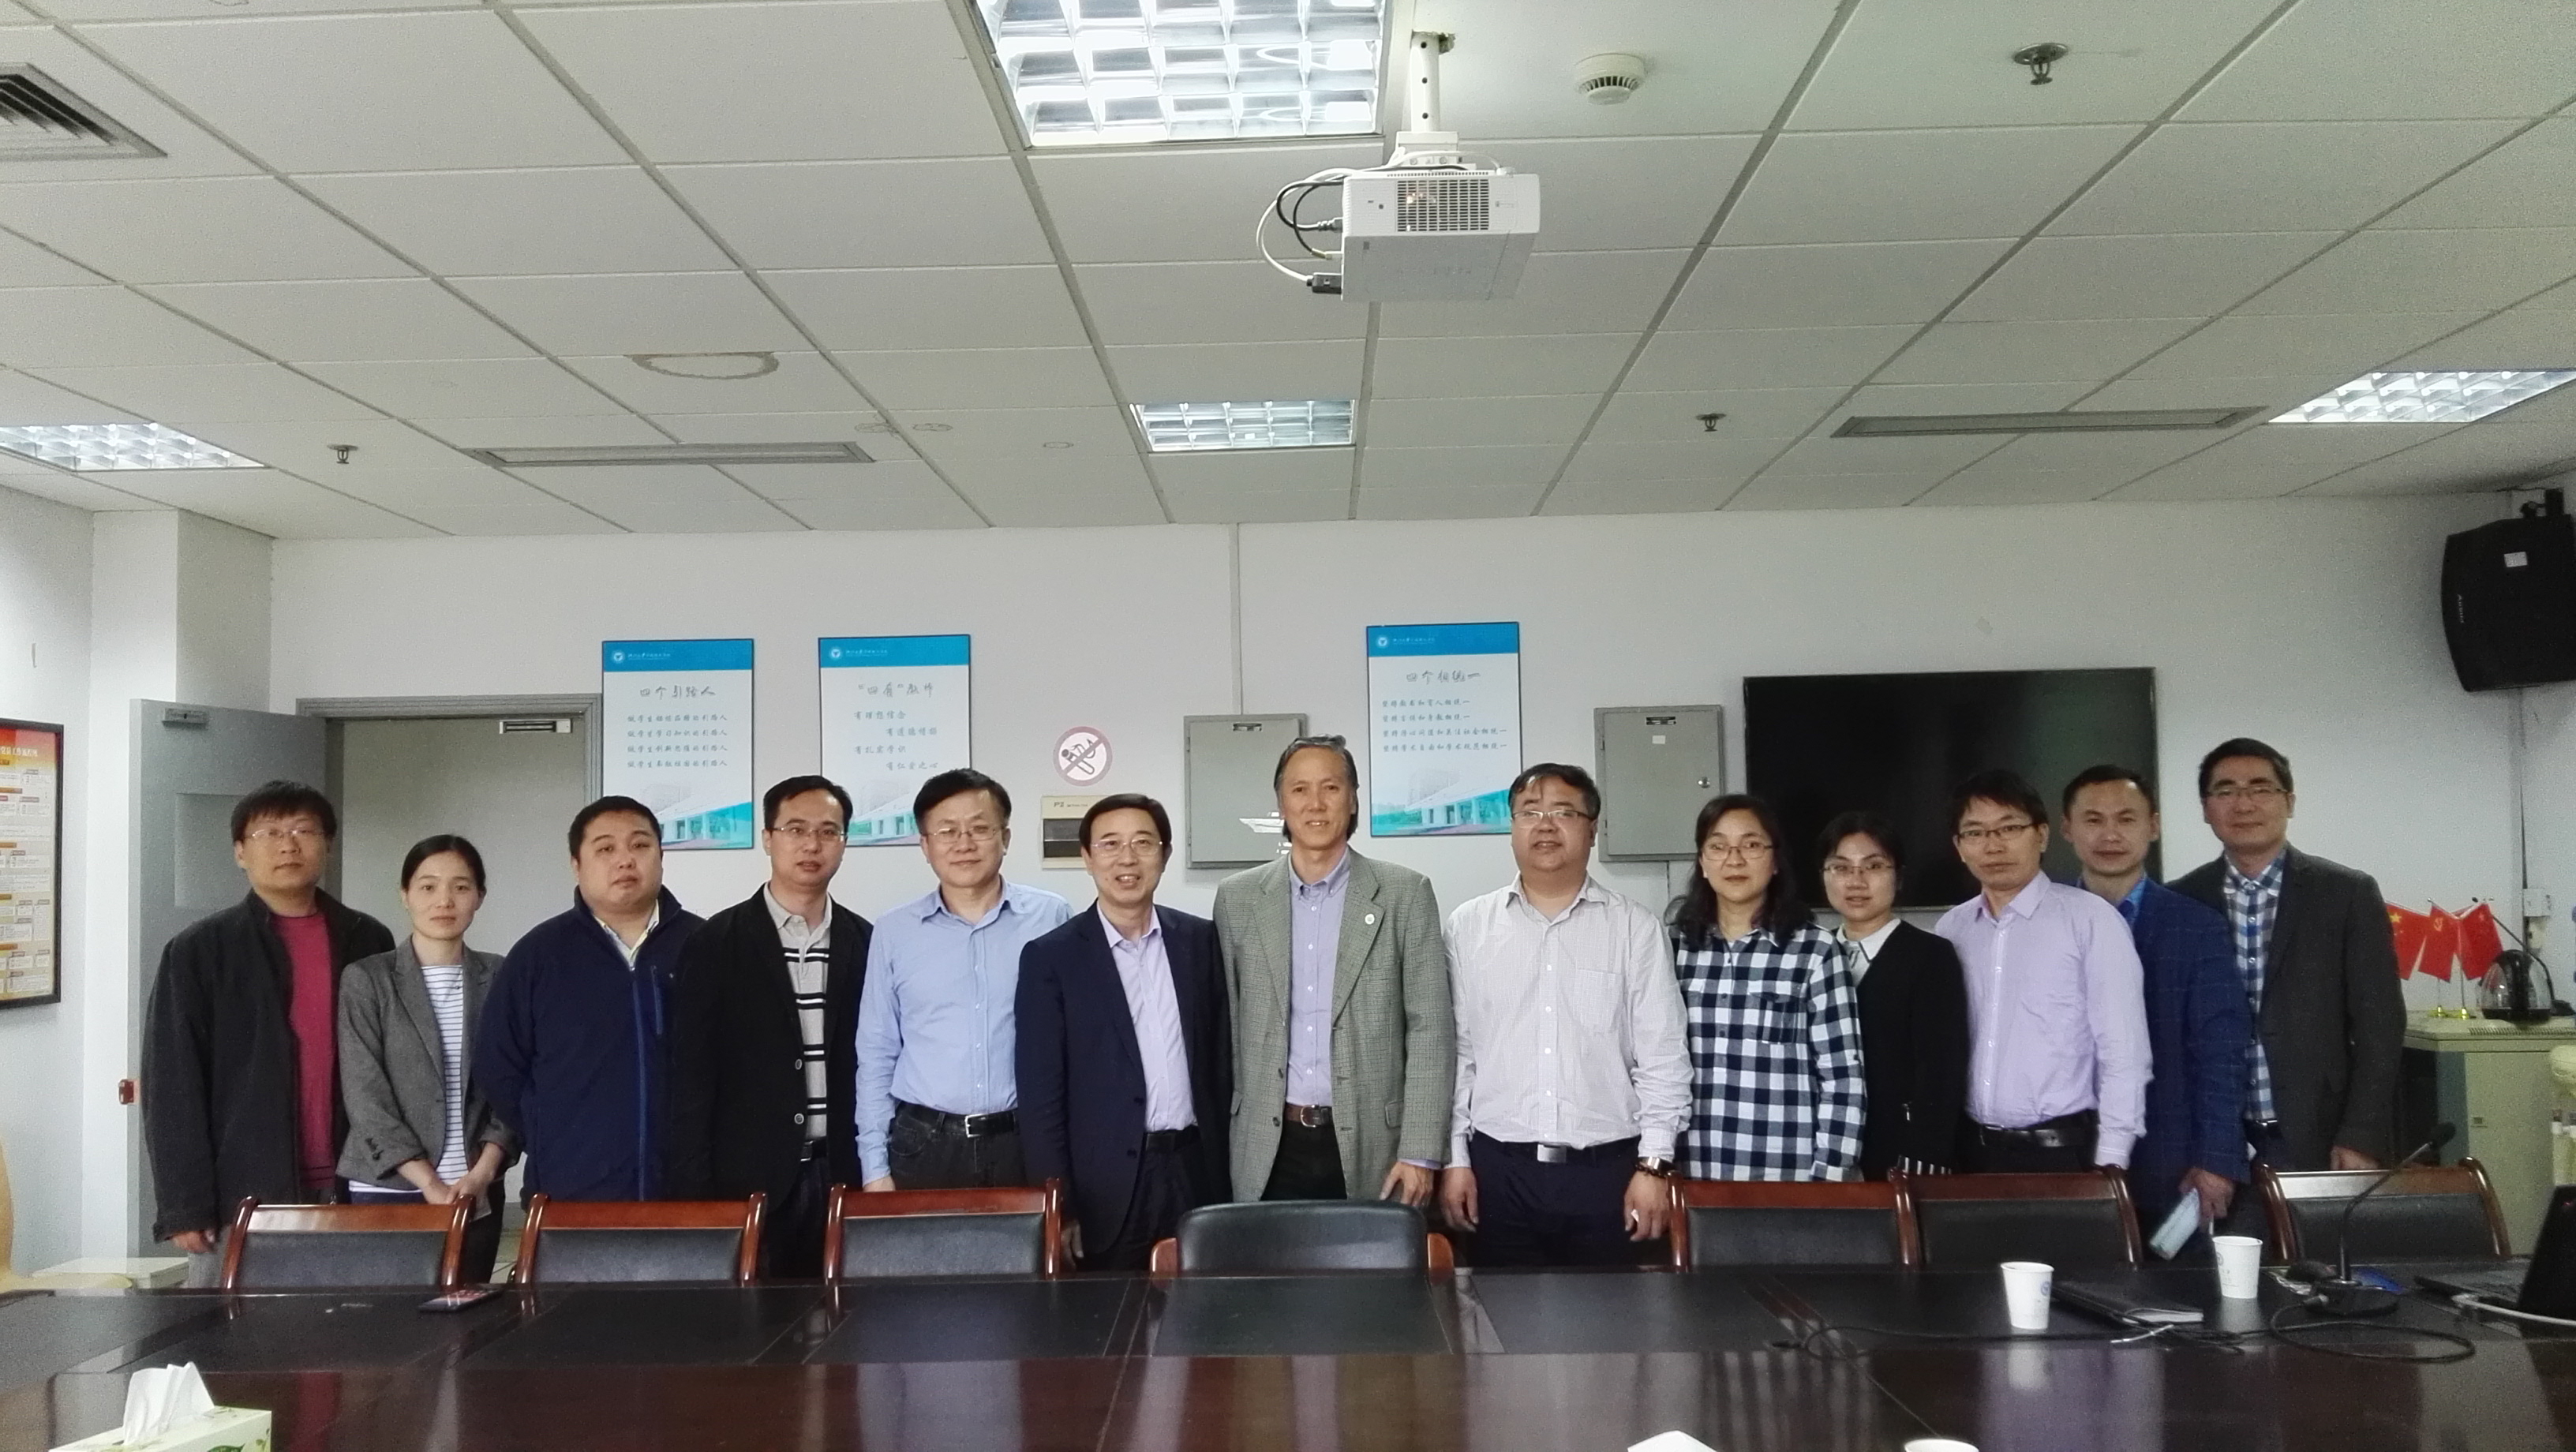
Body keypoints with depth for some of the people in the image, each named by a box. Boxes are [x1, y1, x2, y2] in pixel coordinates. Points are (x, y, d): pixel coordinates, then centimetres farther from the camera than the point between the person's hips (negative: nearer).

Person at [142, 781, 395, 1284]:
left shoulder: (368, 943, 9)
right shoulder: (200, 951, 1)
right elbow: (173, 1087, -2)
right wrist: (185, 1207, -7)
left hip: (349, 1192, 2)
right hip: (243, 1199, -2)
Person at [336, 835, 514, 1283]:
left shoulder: (499, 978, 5)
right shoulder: (366, 978, -2)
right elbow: (365, 1096, -6)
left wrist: (481, 1174, -9)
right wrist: (429, 1183, -13)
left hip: (478, 1193, 2)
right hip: (388, 1189, -2)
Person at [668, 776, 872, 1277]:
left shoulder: (865, 944, 7)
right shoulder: (716, 942, -1)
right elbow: (692, 1073, -2)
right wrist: (691, 1188, -7)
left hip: (842, 1174, 2)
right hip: (749, 1176, -2)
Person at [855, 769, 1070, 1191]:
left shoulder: (1052, 919, -1)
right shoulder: (893, 934, 4)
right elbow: (876, 1057, 7)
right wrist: (875, 1167, 3)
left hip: (1030, 1144, -1)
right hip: (923, 1147, 1)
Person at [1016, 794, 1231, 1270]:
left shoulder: (1201, 940, 7)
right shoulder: (1051, 957, -3)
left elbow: (1221, 1054, 11)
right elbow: (1041, 1093, -4)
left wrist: (1226, 1165, 8)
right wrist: (1058, 1208, -8)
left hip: (1196, 1172, 3)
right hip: (1108, 1184, -2)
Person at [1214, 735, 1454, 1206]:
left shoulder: (1405, 893, 0)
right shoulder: (1238, 898, 6)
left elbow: (1430, 1028, -3)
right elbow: (1224, 1026, 10)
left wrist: (1420, 1154, -8)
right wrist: (1218, 1138, 6)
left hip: (1369, 1146, -1)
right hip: (1269, 1151, 2)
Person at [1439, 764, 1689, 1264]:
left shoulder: (1636, 928, 2)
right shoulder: (1468, 926, 5)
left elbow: (1663, 1056, 1)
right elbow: (1454, 1052, 6)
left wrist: (1655, 1164, -5)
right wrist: (1453, 1159, 2)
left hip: (1606, 1171, -1)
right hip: (1499, 1170, 1)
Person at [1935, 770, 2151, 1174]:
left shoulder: (2090, 919, -6)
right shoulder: (1951, 929, 7)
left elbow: (2123, 1050, -6)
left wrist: (2109, 1162, -9)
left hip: (2063, 1152, -3)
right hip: (1970, 1149, 4)